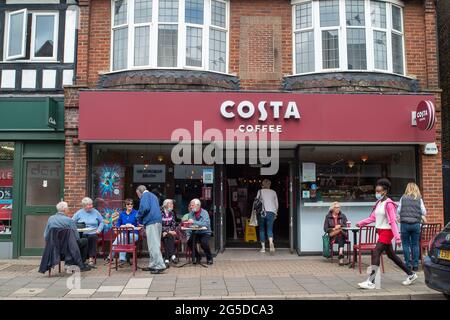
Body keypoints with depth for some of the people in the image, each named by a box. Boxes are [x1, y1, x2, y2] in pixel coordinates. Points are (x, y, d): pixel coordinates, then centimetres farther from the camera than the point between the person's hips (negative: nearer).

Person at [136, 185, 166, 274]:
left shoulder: (145, 195, -1)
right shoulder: (153, 196, 26)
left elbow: (145, 208, -16)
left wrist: (139, 218, -1)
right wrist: (142, 219, 26)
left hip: (151, 222, -9)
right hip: (158, 221, 9)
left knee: (153, 244, -9)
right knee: (153, 244, 13)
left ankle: (160, 266, -11)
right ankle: (152, 265, 18)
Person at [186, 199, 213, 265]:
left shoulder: (204, 213, -10)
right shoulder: (191, 213, 6)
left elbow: (205, 224, -26)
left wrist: (194, 222, -32)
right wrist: (188, 234, -11)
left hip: (205, 233, -4)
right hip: (195, 233, 4)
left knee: (204, 243, -30)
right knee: (189, 241, -22)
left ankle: (209, 258, -2)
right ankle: (198, 257, 3)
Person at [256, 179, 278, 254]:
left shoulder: (260, 191, 7)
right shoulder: (273, 192, 13)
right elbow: (277, 204, 14)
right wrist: (275, 213, 23)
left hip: (262, 212, -1)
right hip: (271, 212, 1)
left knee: (262, 230, 10)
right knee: (270, 229, -2)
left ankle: (263, 247, 10)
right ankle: (271, 243, -29)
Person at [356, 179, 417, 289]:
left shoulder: (388, 204, -14)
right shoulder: (378, 203, 11)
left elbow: (393, 221, -19)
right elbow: (372, 217, 12)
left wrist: (397, 237, -22)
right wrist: (361, 223, 4)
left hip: (387, 231, -9)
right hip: (381, 231, 9)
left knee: (375, 253, -15)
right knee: (391, 255, 17)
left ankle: (371, 282, -15)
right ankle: (411, 274, 32)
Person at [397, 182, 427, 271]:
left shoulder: (403, 198, 1)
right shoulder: (419, 199, 3)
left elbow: (398, 211, 4)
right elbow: (424, 212, 5)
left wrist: (399, 217, 24)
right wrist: (422, 217, 27)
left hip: (404, 224, -1)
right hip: (416, 224, 1)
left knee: (406, 244, 6)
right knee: (415, 244, 8)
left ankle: (408, 264, 7)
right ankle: (415, 265, 10)